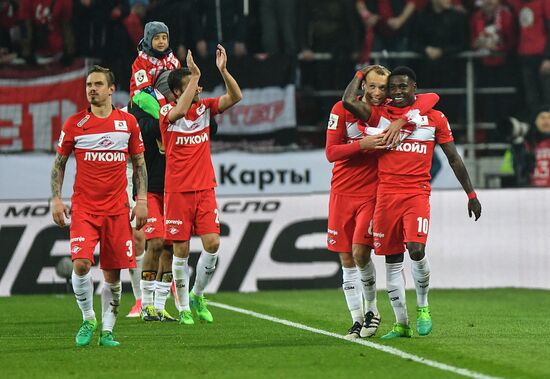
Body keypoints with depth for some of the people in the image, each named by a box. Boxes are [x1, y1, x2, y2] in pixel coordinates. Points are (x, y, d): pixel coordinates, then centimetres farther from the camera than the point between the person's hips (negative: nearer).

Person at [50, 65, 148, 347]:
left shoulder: (128, 122, 5)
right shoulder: (74, 124, 1)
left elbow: (139, 163, 12)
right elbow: (59, 163, 9)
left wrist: (141, 200, 3)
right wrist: (56, 199, -1)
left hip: (117, 208, 1)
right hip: (83, 207, -1)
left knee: (112, 273, 1)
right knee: (81, 263, -18)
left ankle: (107, 330, 11)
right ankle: (88, 319, 3)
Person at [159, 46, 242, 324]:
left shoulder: (204, 107, 6)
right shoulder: (167, 112, -6)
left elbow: (235, 97, -4)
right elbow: (180, 111, -29)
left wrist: (223, 70, -17)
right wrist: (195, 76, -28)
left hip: (205, 189, 3)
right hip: (178, 191, -3)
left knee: (212, 243, -6)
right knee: (181, 250, -1)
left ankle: (197, 295, 15)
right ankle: (183, 308, 9)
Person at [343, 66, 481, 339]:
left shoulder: (434, 118, 7)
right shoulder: (380, 114, 7)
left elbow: (453, 158, 12)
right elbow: (348, 101, -8)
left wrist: (471, 194, 11)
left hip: (417, 193, -2)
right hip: (386, 193, 2)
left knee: (416, 250, -20)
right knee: (392, 260, 5)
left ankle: (422, 306, 5)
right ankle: (401, 324, 14)